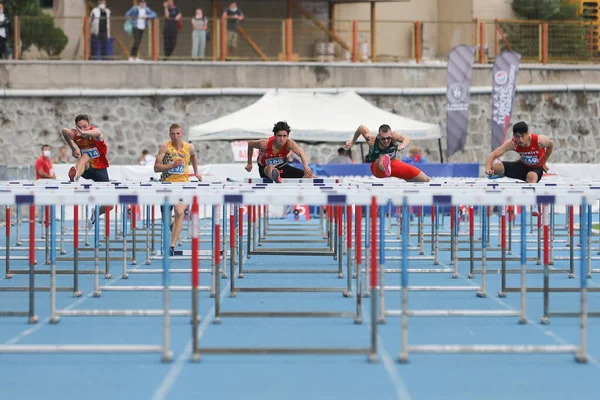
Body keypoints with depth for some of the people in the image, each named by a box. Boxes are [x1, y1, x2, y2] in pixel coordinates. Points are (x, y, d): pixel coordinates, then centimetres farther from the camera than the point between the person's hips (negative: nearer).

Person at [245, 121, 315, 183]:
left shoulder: (289, 143, -29)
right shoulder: (265, 144, -29)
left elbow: (301, 153, -47)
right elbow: (250, 144, -8)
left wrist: (306, 167, -68)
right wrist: (249, 164, 3)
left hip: (282, 168, 4)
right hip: (265, 169, -4)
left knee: (309, 175, -10)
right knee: (271, 168, -46)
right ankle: (276, 178, -80)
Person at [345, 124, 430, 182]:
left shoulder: (393, 136, -34)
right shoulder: (371, 140, -33)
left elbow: (407, 138, -53)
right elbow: (361, 127, -15)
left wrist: (403, 145, -76)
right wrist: (352, 142, 1)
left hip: (392, 163, 3)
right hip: (377, 168, -3)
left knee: (425, 180, -1)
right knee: (382, 159, -44)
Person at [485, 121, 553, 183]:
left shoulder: (539, 140, -30)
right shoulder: (512, 143, -25)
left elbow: (550, 145, -4)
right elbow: (493, 154, -28)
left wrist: (543, 163, 4)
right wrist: (488, 169, -48)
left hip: (536, 168, -3)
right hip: (522, 165, 3)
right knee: (493, 167, -12)